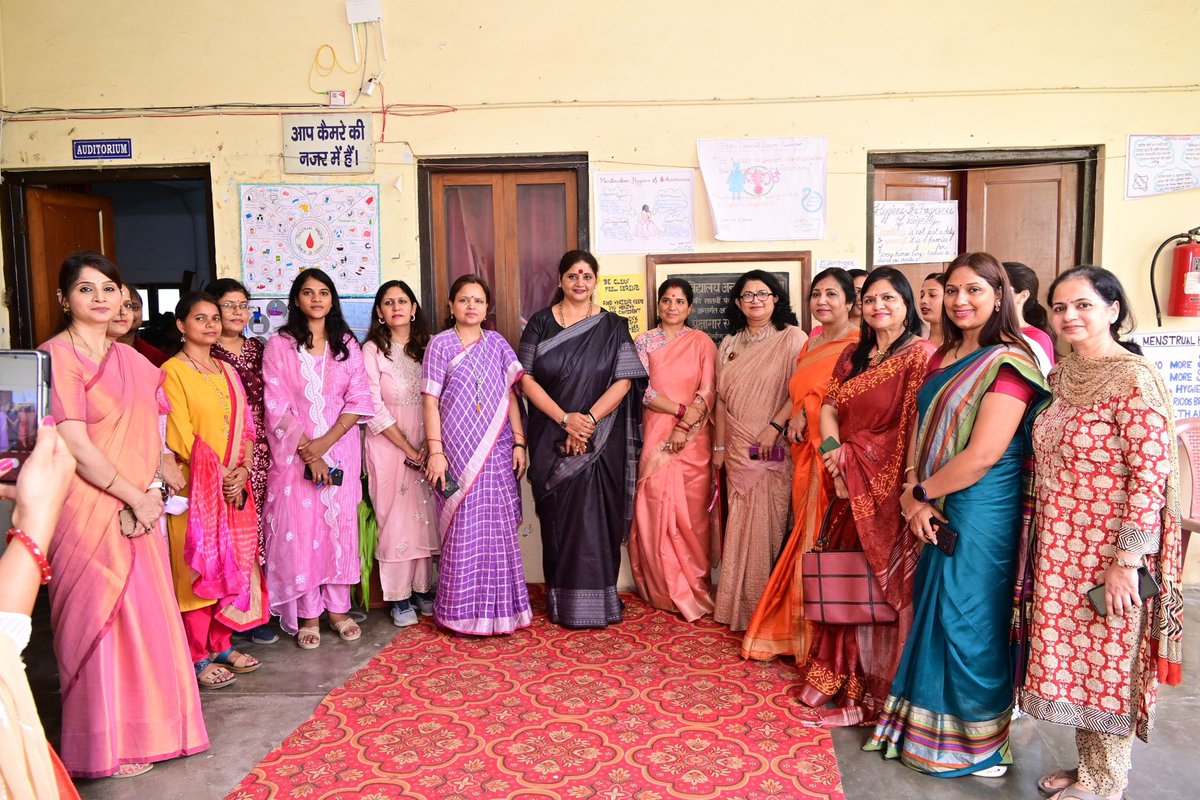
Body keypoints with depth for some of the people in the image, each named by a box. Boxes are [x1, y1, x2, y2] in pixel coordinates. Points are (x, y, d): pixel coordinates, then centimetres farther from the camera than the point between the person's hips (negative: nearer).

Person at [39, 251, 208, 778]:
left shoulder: (128, 359, 11)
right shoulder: (57, 356, -11)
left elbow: (150, 434, 8)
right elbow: (76, 446, -16)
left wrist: (152, 490, -8)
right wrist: (135, 496, -11)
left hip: (137, 510, 7)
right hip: (89, 513, -7)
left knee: (147, 615, 12)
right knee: (99, 621, 3)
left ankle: (143, 726, 29)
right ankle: (105, 745, 20)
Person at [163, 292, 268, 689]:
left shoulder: (227, 372, 15)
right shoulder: (173, 371, -6)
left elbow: (245, 426, 12)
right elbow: (180, 435, -13)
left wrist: (242, 470, -4)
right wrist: (220, 476, -15)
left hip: (235, 487, 6)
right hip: (196, 488, -6)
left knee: (232, 564, 10)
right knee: (199, 567, -1)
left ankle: (222, 645, 22)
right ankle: (198, 658, 9)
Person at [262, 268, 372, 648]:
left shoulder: (347, 344, 8)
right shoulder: (279, 345, 1)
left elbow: (359, 398, 1)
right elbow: (276, 406, -5)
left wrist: (325, 442, -11)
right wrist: (308, 452, -13)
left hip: (340, 449, 2)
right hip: (294, 453, -2)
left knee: (340, 526, 5)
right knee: (299, 529, 0)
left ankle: (338, 607, 18)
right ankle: (308, 614, 11)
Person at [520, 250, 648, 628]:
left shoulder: (612, 326, 5)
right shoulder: (540, 323, 5)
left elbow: (624, 380, -3)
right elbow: (526, 378, -1)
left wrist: (589, 420, -15)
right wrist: (565, 419, -12)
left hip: (600, 439, 0)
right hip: (551, 438, 1)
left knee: (596, 517, 0)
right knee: (557, 518, 4)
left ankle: (596, 601, 11)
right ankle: (561, 601, 15)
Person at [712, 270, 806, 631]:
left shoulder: (792, 338, -3)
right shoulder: (729, 344, 14)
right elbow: (721, 398, 14)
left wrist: (774, 427, -18)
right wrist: (719, 446, 12)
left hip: (775, 449, -5)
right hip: (738, 449, 5)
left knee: (768, 523, -3)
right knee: (740, 526, 8)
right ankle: (740, 604, 19)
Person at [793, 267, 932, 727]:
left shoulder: (920, 355, -8)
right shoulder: (853, 355, 15)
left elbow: (920, 427, -16)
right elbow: (829, 406, 8)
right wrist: (832, 446, -11)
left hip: (888, 489, -6)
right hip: (848, 485, 7)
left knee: (886, 582, 1)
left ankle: (879, 687, 16)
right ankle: (842, 676, 28)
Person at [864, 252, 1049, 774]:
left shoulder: (1008, 363, -15)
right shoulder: (943, 358, 10)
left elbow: (984, 454, -21)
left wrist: (921, 493, -10)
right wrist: (913, 494, -5)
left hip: (982, 514, -7)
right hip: (937, 513, 8)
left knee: (969, 621, 4)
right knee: (935, 616, 17)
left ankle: (977, 742, 25)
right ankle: (928, 727, 34)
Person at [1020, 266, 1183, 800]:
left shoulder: (1134, 379, -15)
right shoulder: (1063, 375, 8)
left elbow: (1150, 474, -18)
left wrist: (1126, 561, -19)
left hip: (1107, 557, -7)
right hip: (1060, 553, 7)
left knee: (1108, 662, 7)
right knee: (1074, 659, 17)